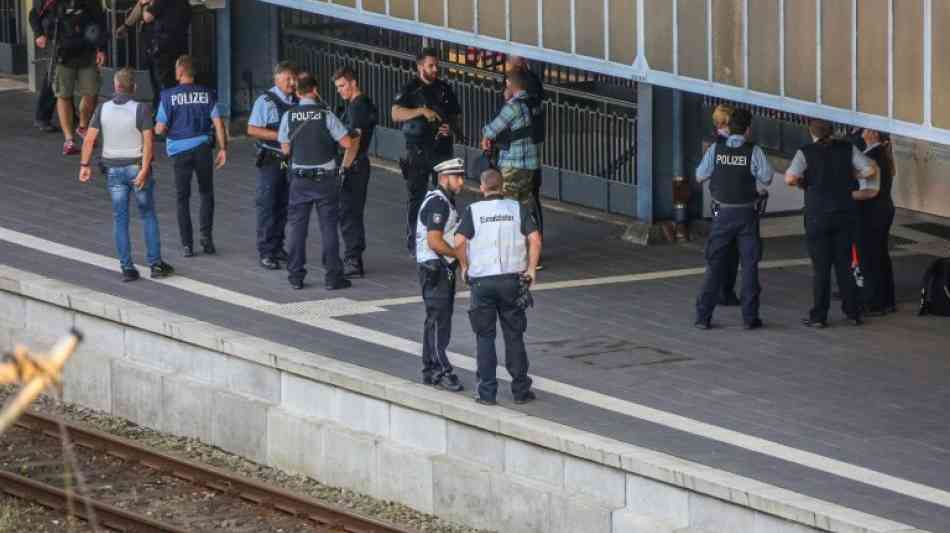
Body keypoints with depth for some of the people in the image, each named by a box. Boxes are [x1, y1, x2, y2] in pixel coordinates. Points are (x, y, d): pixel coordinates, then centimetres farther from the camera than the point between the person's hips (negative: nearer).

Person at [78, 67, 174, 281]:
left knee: (120, 219, 8)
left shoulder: (102, 109, -3)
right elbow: (148, 141, -19)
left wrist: (85, 165, -1)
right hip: (137, 167, -2)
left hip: (113, 169, 2)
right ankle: (155, 264, 10)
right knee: (148, 215, 11)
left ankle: (127, 268, 5)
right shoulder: (141, 109, -12)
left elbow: (89, 139, -6)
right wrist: (144, 171, -20)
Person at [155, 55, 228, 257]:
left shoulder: (169, 96, -7)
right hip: (203, 147, 1)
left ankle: (187, 244, 6)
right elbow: (218, 123, -4)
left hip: (180, 150, -1)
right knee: (206, 193, 16)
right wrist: (223, 148, 2)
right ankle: (206, 235, 1)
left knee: (183, 198, 8)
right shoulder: (207, 94, -1)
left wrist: (156, 129, 16)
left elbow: (160, 128, -6)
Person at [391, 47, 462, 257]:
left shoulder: (444, 90, 11)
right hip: (418, 151, -3)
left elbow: (457, 117, 18)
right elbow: (396, 114, -16)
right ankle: (414, 243, 5)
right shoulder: (410, 89, -2)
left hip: (442, 150, 3)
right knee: (416, 197, 0)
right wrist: (422, 111, -26)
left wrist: (452, 128, -5)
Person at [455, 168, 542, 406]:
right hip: (512, 278, 1)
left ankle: (487, 392, 5)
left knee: (484, 337, 7)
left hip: (482, 280, -1)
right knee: (514, 336, 9)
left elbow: (459, 242, -12)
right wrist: (531, 268, 0)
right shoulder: (519, 209, 2)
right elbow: (535, 239, -9)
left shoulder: (473, 211, -1)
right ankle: (521, 390, 11)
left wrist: (465, 266, 4)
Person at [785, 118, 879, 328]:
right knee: (844, 264, 13)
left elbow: (790, 179, -21)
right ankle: (853, 312, 16)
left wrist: (801, 182, 0)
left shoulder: (806, 152, -10)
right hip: (846, 214, 3)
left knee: (821, 266, 4)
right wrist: (851, 175, 10)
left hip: (818, 215, -3)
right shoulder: (847, 148, -2)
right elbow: (871, 170, -7)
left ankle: (819, 316, 6)